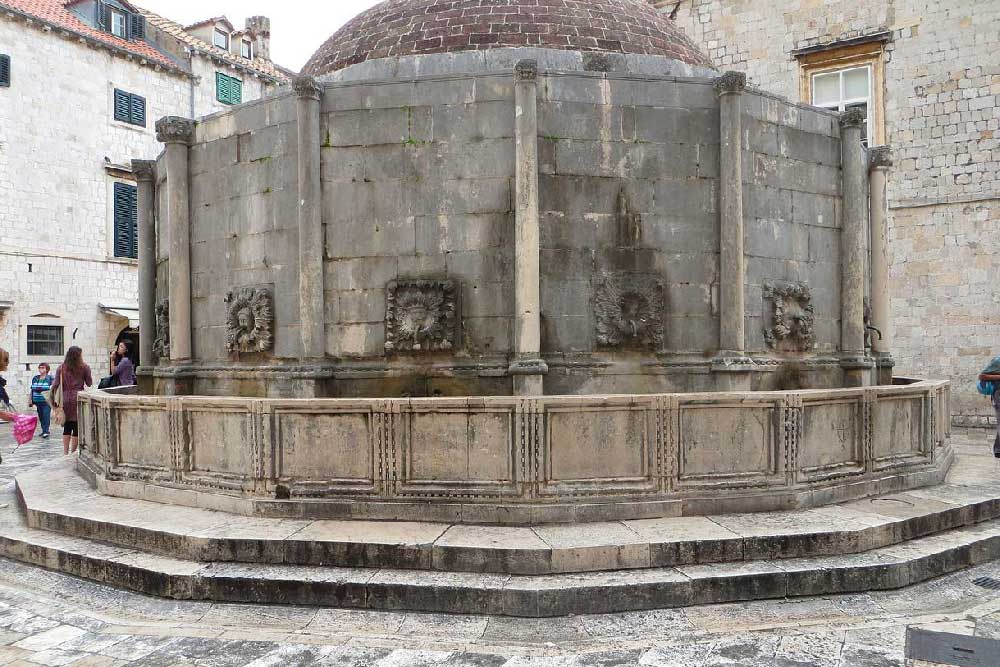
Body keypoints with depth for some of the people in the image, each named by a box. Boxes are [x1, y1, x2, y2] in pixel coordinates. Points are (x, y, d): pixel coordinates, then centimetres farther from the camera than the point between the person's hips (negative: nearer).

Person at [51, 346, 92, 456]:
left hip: (65, 400, 3)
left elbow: (55, 385, 1)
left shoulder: (61, 368, 4)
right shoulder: (84, 368, -2)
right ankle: (73, 453, 2)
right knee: (77, 427, 2)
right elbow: (89, 383, 6)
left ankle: (65, 453, 10)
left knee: (67, 427, 12)